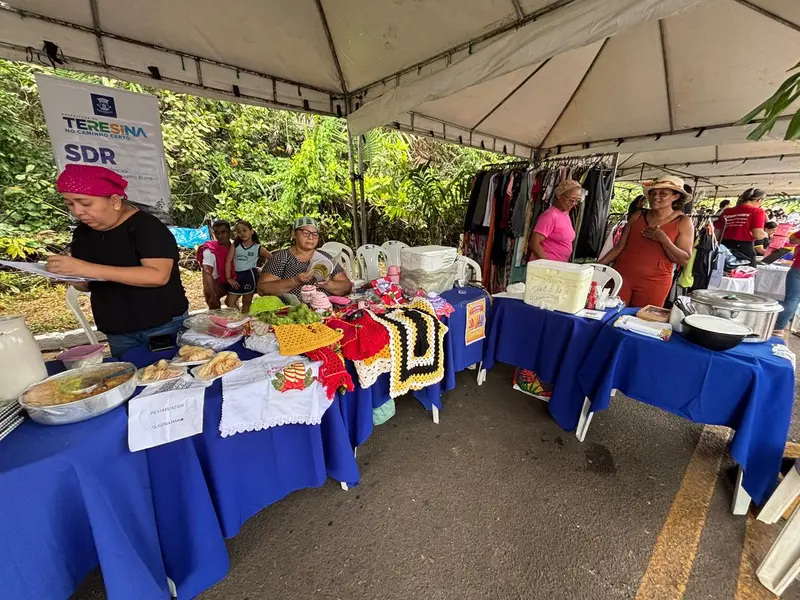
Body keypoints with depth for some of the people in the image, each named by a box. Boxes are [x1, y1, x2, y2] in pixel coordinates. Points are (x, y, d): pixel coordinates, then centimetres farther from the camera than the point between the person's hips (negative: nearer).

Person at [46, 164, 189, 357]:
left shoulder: (146, 226, -14)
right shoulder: (82, 233, 9)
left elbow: (158, 275, -27)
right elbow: (89, 285, 17)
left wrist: (90, 269, -26)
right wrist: (68, 275, -4)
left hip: (163, 326, -6)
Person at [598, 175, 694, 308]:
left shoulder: (683, 222, 0)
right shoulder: (638, 216, 5)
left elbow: (684, 260, -4)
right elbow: (619, 247, 8)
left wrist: (663, 239, -16)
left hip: (654, 282, -2)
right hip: (622, 275, 2)